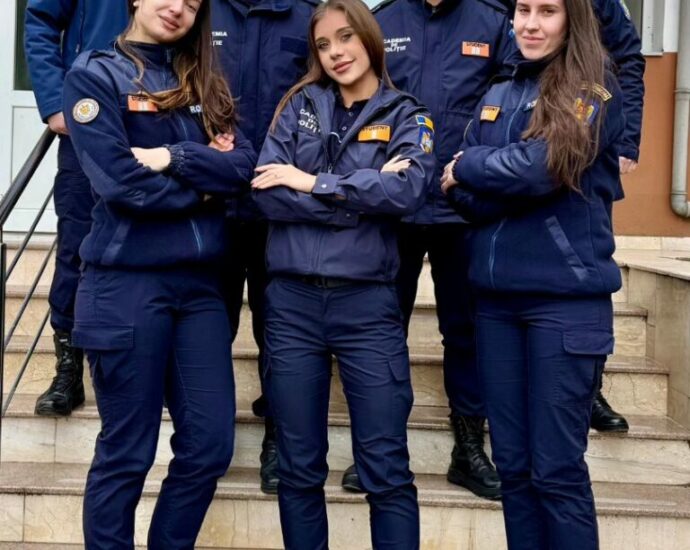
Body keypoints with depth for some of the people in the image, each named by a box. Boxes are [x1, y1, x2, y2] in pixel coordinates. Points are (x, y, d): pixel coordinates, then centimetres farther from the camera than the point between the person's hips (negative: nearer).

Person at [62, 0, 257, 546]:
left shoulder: (203, 83, 16)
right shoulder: (95, 75, -2)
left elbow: (244, 163, 1)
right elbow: (122, 183, -14)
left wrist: (173, 158, -14)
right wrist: (205, 181, -3)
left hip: (199, 282, 6)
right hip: (126, 283, -5)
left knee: (210, 446, 6)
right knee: (126, 454, 3)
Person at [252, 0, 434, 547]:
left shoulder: (406, 117, 6)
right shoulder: (300, 105, 10)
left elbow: (407, 191, -15)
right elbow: (268, 192, -5)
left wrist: (313, 183, -10)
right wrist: (362, 198, -10)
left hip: (367, 303, -2)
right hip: (293, 301, 2)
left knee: (386, 470, 1)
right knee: (299, 467, 10)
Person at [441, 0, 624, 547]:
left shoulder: (594, 91, -2)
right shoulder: (496, 98, 14)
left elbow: (543, 167, -17)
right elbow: (466, 198, 5)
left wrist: (469, 167, -2)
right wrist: (521, 181, -14)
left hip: (567, 297, -5)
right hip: (496, 295, 6)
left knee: (557, 468, -2)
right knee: (512, 463, 10)